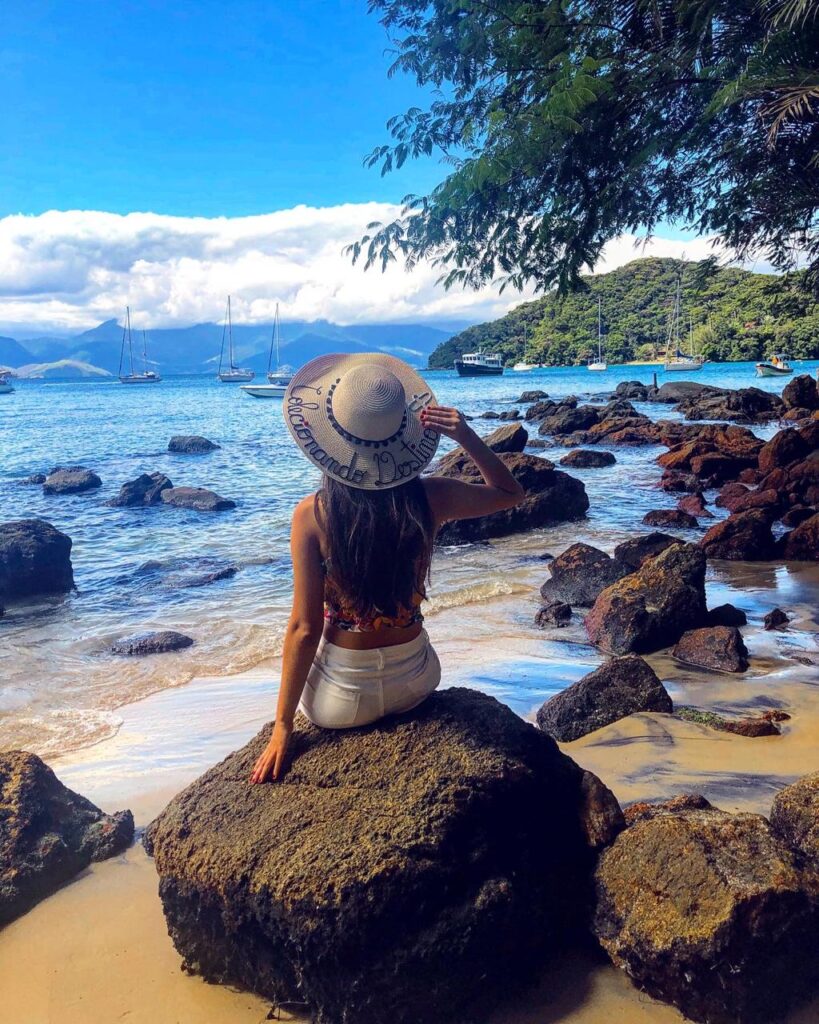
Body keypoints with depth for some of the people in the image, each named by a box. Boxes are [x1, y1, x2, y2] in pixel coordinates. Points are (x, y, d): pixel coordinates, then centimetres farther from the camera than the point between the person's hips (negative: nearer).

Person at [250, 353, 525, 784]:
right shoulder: (429, 498, -15)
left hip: (341, 700, -2)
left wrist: (283, 725, -7)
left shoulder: (311, 515, -21)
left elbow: (304, 629, -17)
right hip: (415, 682, 3)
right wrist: (466, 436, -9)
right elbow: (510, 492, 4)